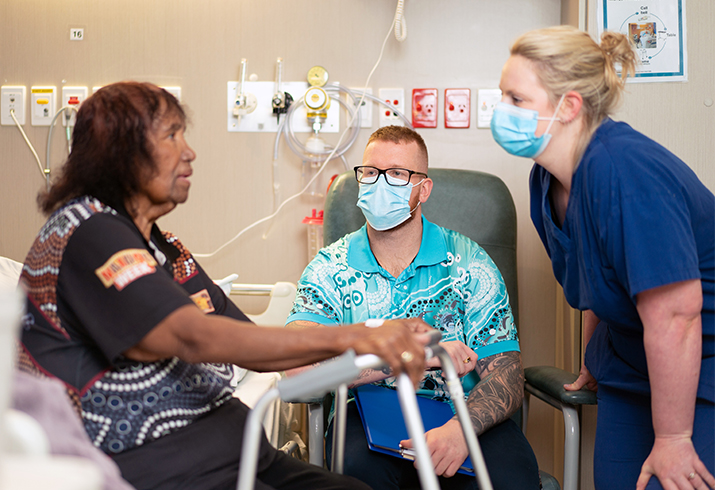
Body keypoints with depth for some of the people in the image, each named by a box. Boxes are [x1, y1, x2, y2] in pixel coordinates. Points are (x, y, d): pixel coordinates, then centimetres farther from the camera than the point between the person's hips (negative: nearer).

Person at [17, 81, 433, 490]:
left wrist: (377, 340, 1)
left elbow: (254, 347, 14)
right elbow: (192, 338, -23)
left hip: (235, 454, 9)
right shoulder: (85, 233, -10)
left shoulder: (164, 248, 19)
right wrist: (347, 337, -26)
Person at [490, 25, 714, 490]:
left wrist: (672, 440, -23)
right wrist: (594, 365, 22)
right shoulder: (548, 177, -1)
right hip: (630, 363, 8)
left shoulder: (626, 172, -30)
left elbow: (674, 317, -30)